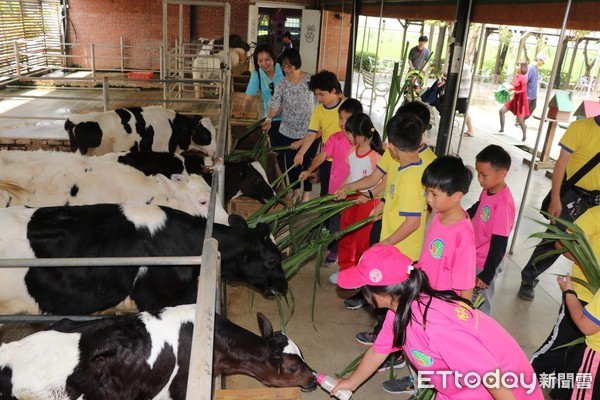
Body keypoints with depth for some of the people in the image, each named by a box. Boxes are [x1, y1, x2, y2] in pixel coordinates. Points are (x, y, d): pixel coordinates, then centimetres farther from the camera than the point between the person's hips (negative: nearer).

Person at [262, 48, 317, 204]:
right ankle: (295, 193, 29)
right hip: (288, 131, 2)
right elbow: (274, 102, -17)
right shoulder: (282, 84, -3)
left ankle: (306, 195, 23)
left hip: (309, 130, -2)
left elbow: (319, 102, -2)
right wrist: (269, 119, -35)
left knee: (308, 162, 8)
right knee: (291, 162, 11)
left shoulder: (310, 79, -8)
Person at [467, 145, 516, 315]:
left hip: (485, 263, -8)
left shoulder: (503, 205, -31)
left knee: (479, 305, 9)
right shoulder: (488, 190, -8)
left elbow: (499, 244, -27)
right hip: (473, 256, 8)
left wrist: (487, 274, -21)